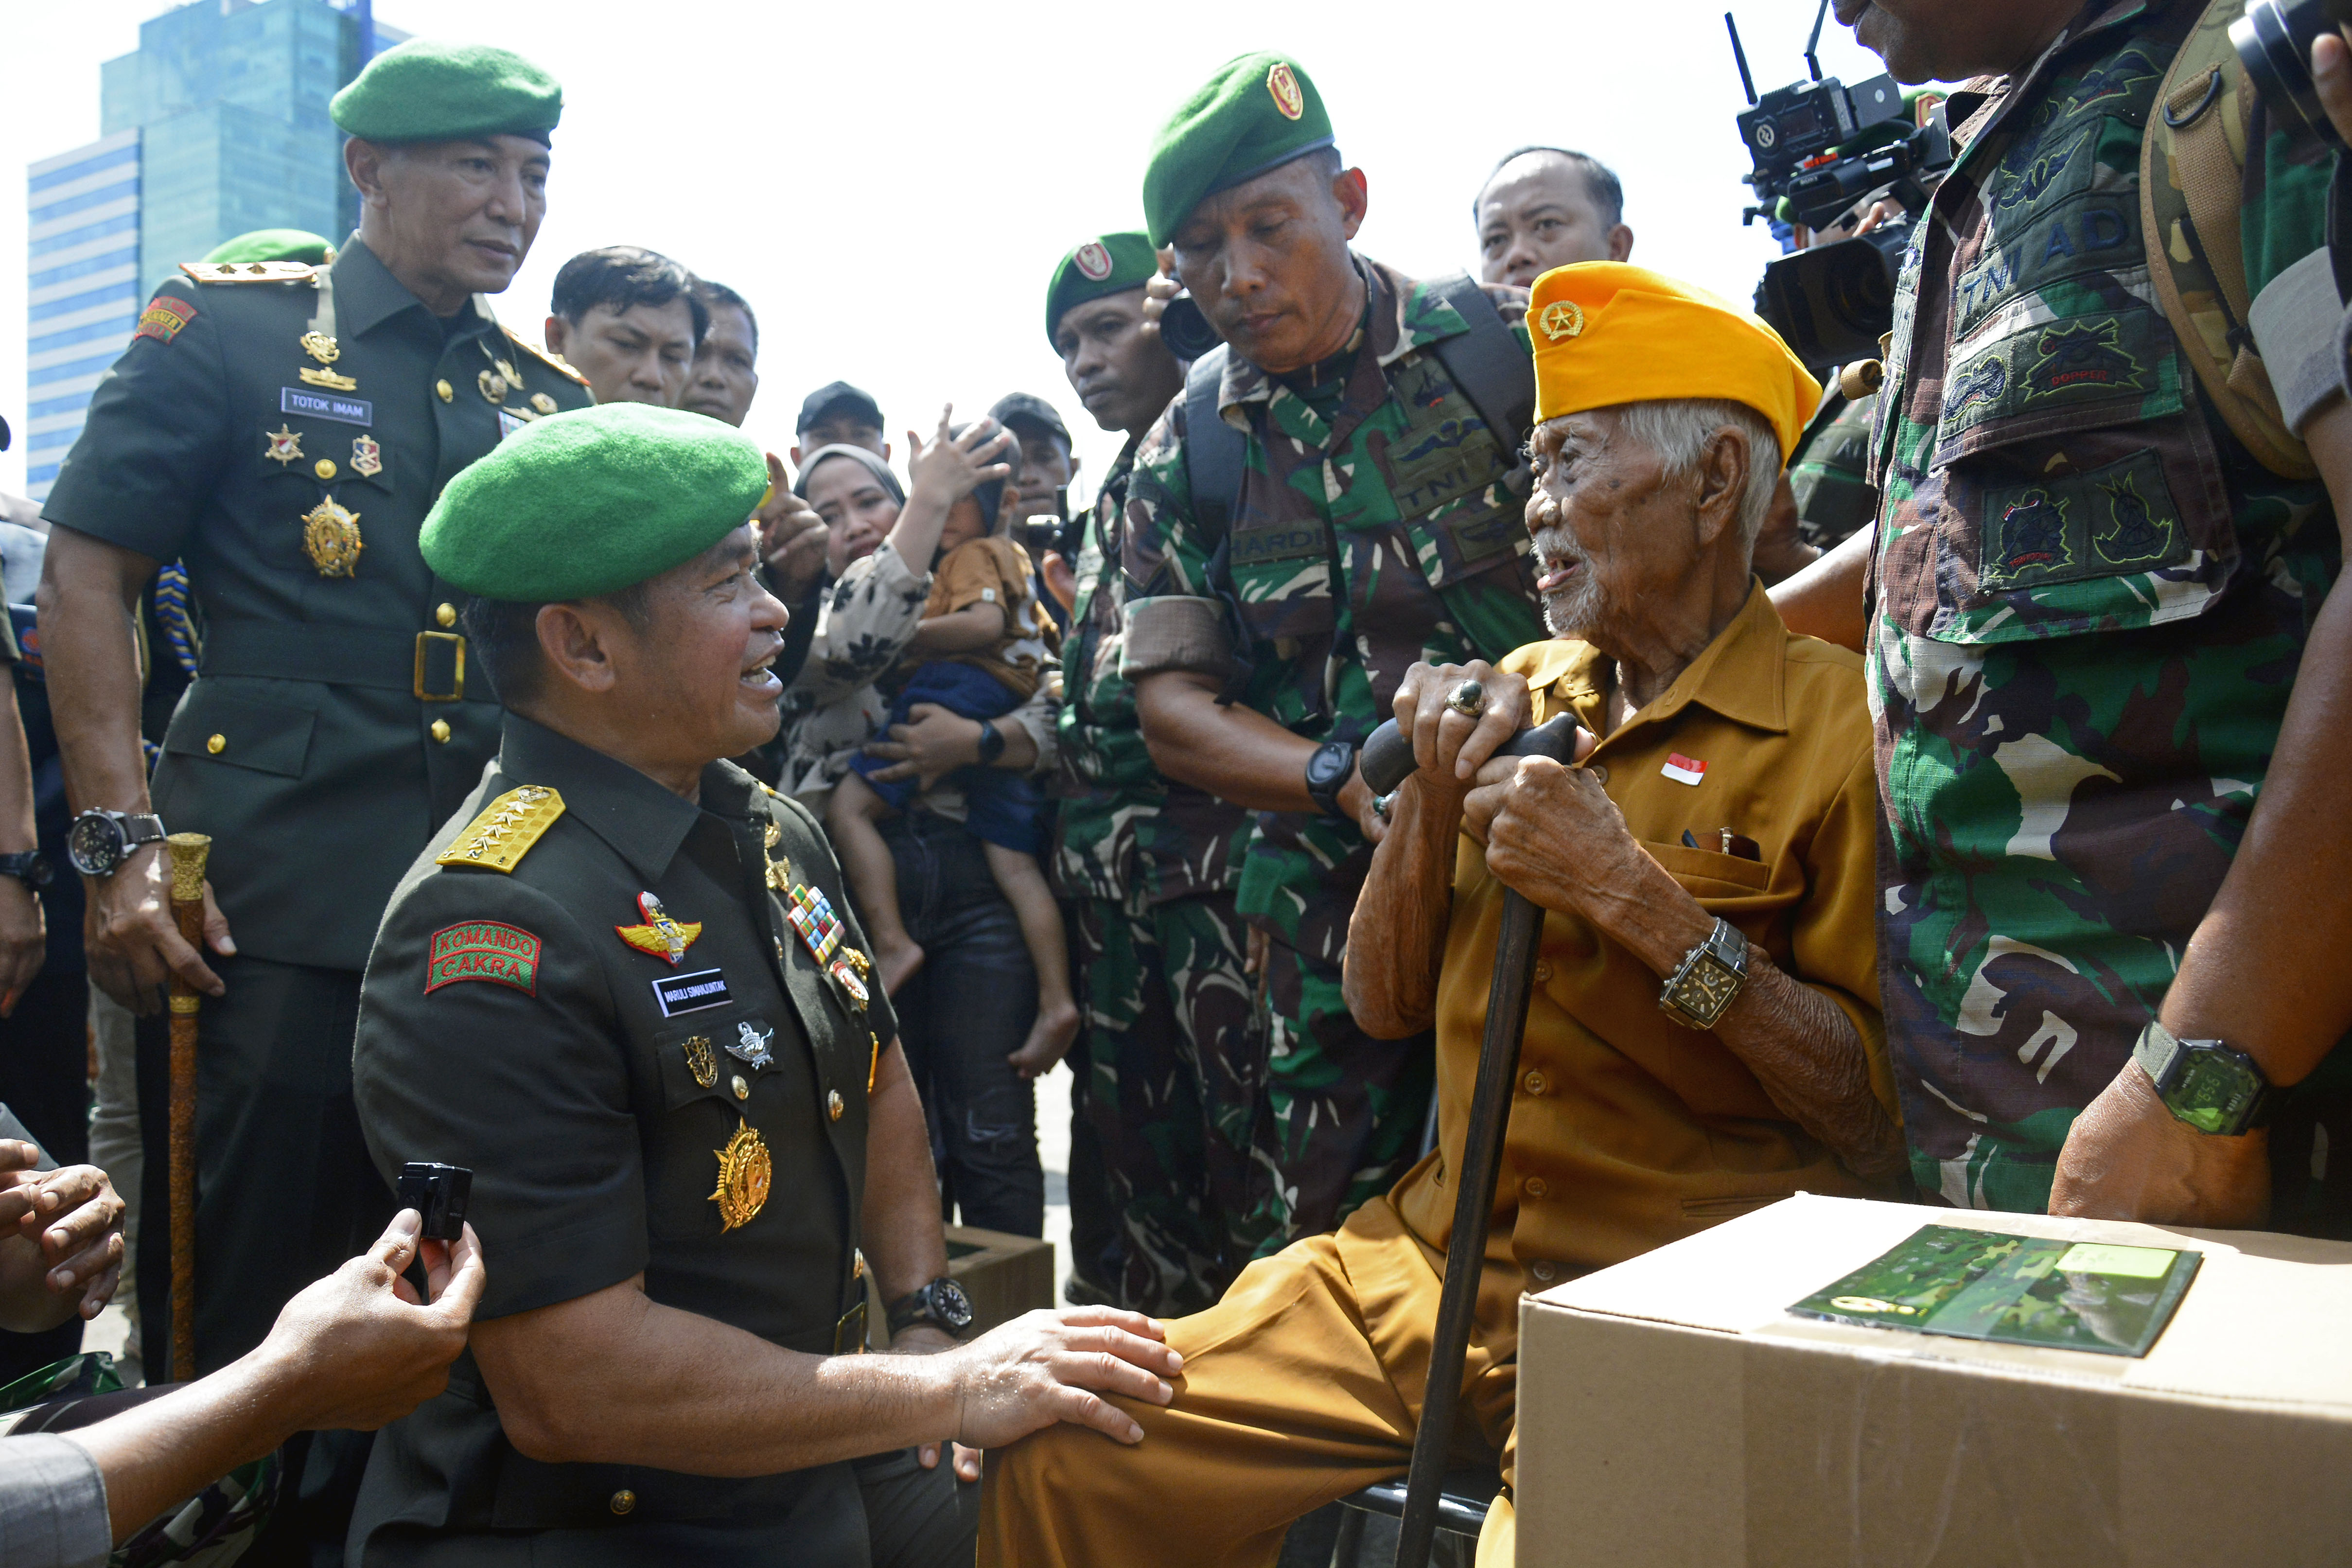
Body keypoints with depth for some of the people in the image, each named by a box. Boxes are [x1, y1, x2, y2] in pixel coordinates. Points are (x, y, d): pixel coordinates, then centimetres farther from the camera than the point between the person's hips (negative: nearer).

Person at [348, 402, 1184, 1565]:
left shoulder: (771, 833, 5)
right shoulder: (494, 940, -22)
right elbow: (569, 1385, -24)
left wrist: (927, 1315, 5)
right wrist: (953, 1393, -19)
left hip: (817, 1470, 8)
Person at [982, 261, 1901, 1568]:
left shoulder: (1834, 722, -7)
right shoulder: (1523, 693, 13)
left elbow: (1889, 1122, -12)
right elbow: (1383, 1004, 11)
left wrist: (1645, 900, -19)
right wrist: (1433, 796, -4)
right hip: (1433, 1256, 5)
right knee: (1068, 1453, -5)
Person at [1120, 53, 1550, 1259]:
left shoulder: (1510, 347, 0)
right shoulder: (1181, 459, 7)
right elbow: (1172, 707, 4)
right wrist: (1348, 778, -14)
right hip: (1335, 902, 2)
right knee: (1321, 1256, 4)